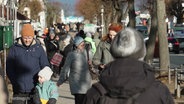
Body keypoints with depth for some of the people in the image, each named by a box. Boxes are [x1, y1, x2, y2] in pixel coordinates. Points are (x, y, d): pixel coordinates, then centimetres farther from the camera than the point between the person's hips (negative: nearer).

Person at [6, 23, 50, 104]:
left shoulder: (38, 48, 3)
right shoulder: (14, 48, 0)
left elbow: (45, 66, 7)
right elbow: (9, 67, 1)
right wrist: (15, 82, -7)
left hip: (35, 88, 1)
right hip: (19, 90, -1)